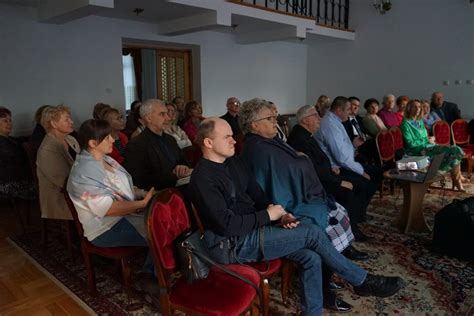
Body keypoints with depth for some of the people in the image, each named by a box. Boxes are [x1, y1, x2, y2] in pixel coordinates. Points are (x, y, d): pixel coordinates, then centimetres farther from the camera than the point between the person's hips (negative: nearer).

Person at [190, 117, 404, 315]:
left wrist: (279, 214, -6)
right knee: (313, 234, -14)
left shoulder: (233, 162, 9)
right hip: (232, 244, -8)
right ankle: (362, 281, 6)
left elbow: (257, 195, 13)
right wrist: (268, 215, -14)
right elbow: (227, 224, -23)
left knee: (311, 258, -10)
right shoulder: (204, 178, -18)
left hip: (249, 229, 8)